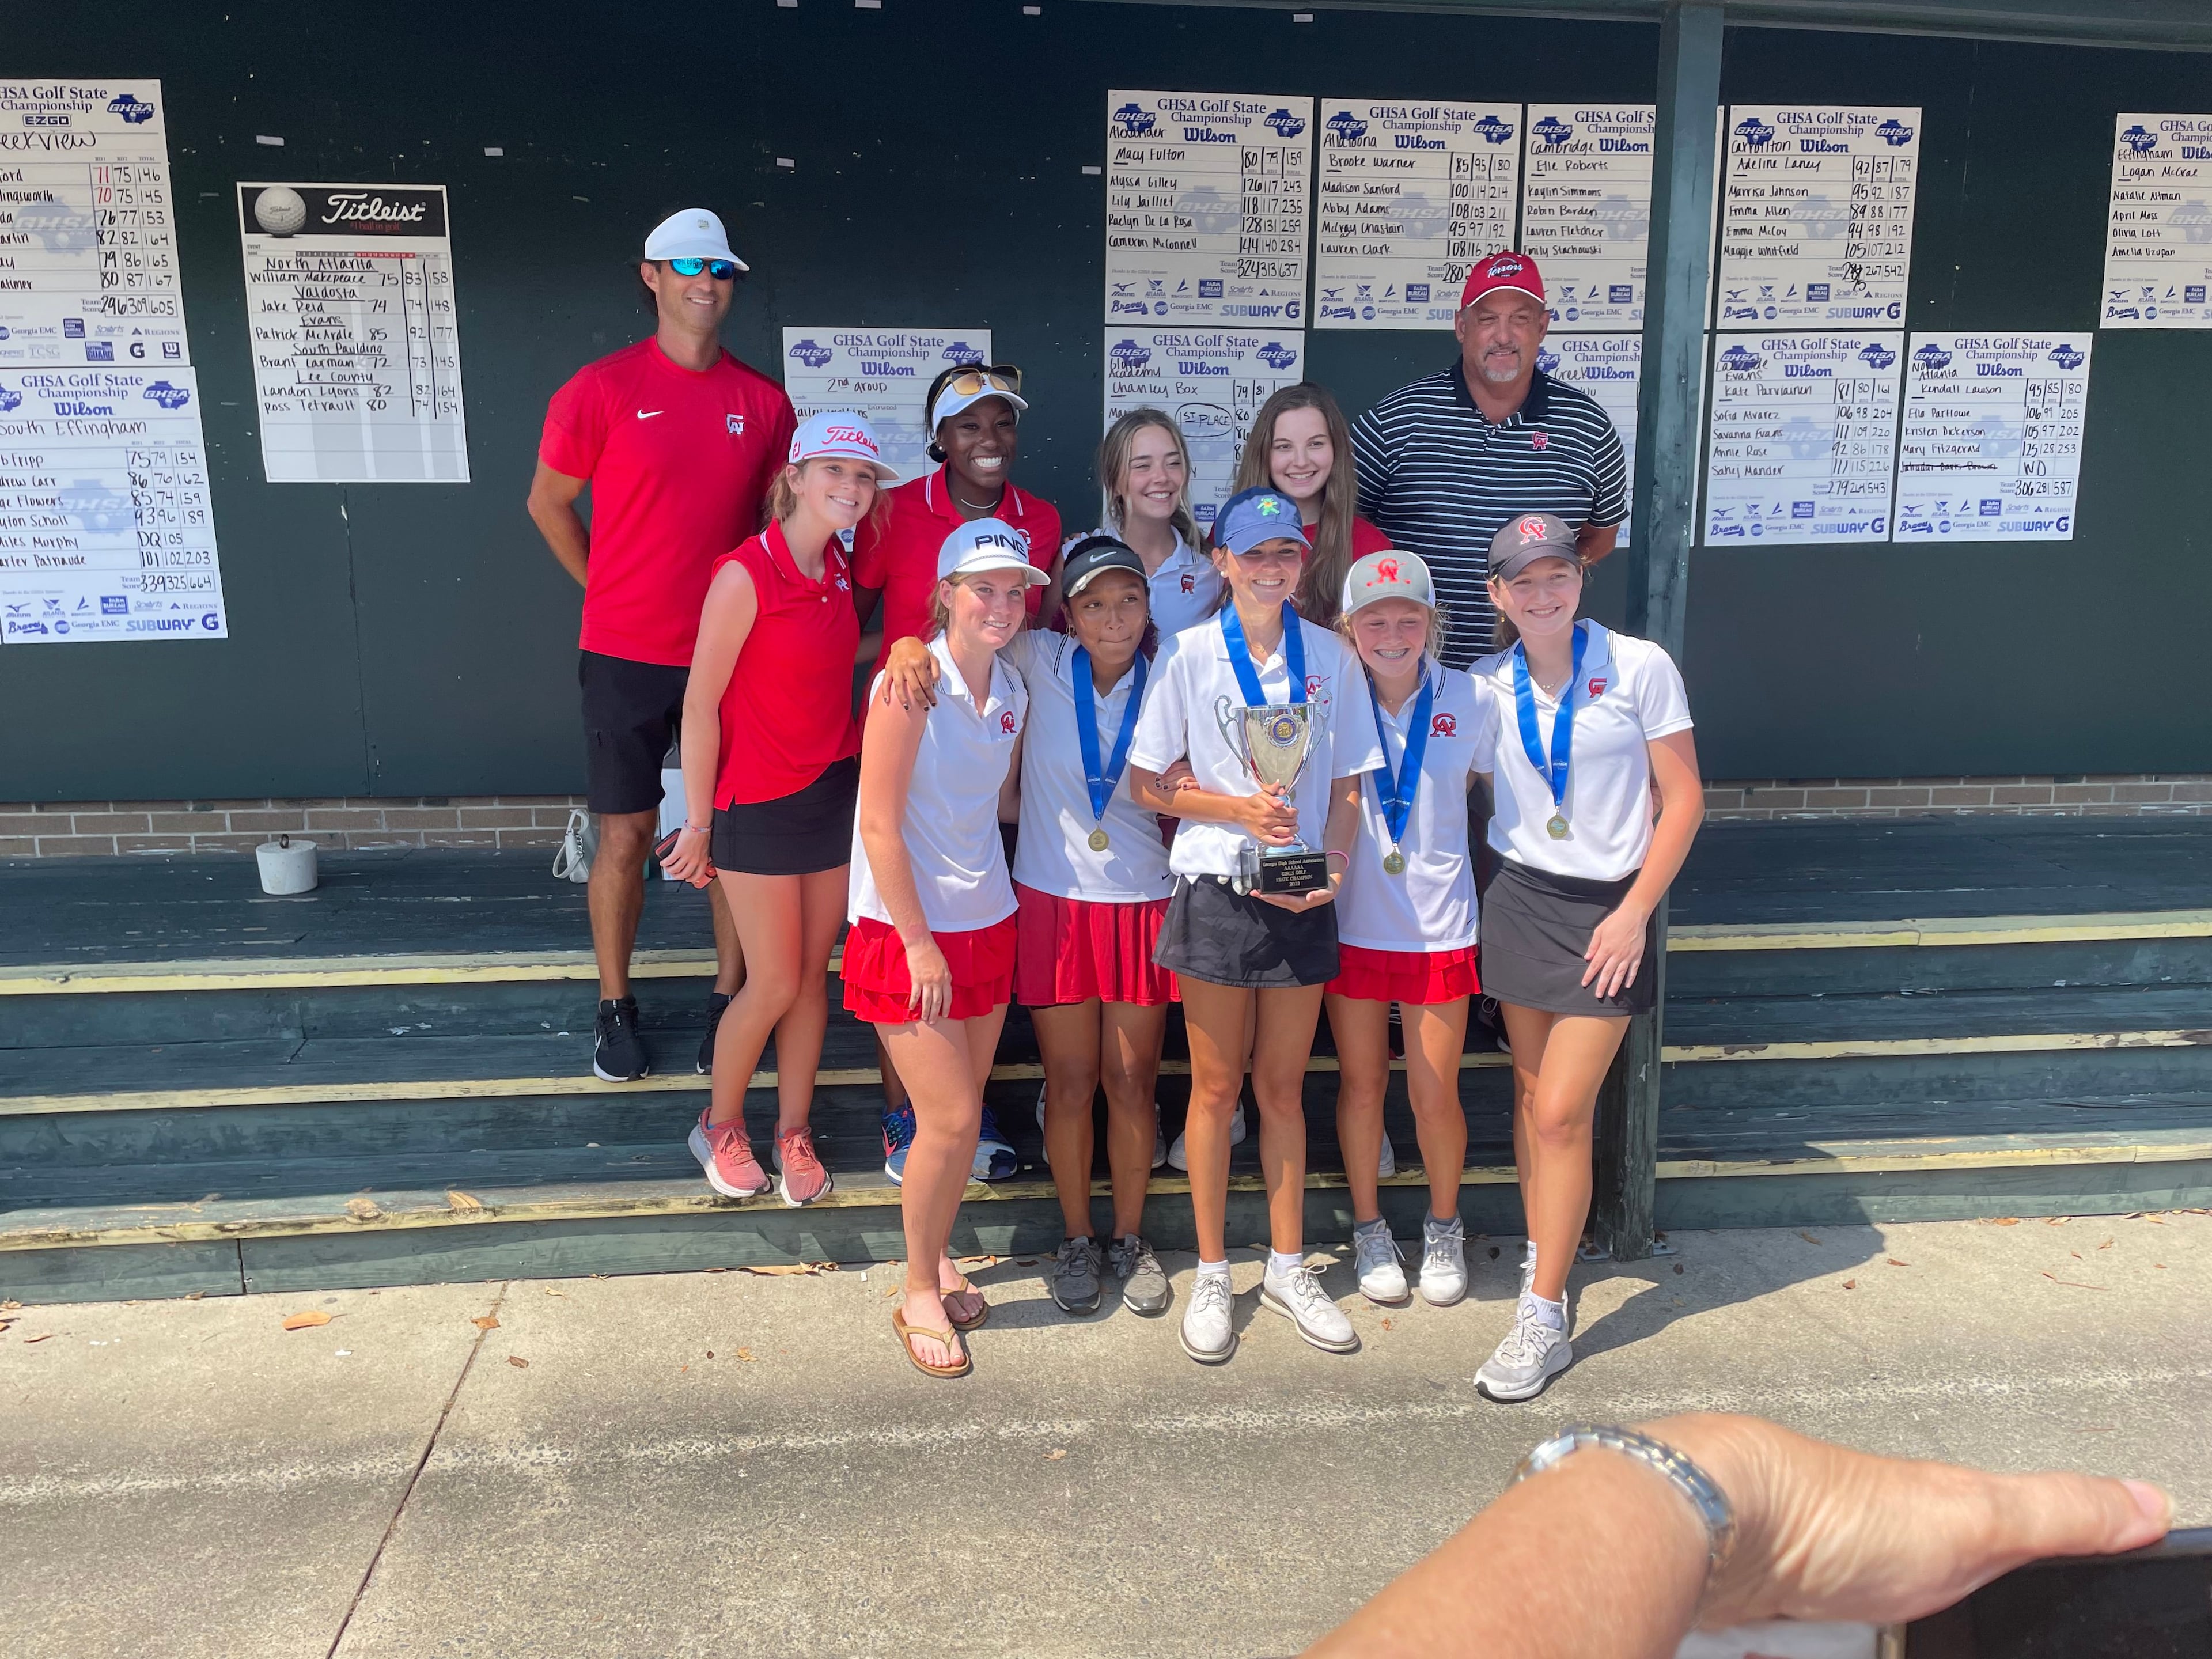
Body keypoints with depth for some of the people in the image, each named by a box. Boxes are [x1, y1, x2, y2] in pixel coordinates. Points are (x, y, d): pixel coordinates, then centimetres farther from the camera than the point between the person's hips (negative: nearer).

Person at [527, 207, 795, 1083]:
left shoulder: (764, 402, 3)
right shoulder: (602, 389, -4)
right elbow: (548, 503, 5)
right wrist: (612, 590, 6)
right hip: (628, 657, -2)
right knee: (626, 834, 5)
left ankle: (729, 1000, 22)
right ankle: (615, 1006, 21)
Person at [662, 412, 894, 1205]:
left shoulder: (838, 570, 5)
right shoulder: (745, 575, -17)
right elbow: (700, 705, -14)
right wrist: (698, 823, -11)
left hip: (835, 790, 6)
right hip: (759, 806, -6)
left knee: (813, 975, 11)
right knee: (775, 985, 2)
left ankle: (794, 1131, 27)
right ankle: (720, 1124, 27)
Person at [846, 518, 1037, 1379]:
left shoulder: (1012, 692, 6)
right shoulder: (910, 685, -15)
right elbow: (880, 826, -16)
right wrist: (919, 944, -14)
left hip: (985, 921, 6)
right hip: (906, 929, -6)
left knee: (960, 1114, 12)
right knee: (951, 1121, -5)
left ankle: (936, 1253, 34)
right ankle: (919, 1291, 16)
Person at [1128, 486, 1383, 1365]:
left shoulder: (1329, 655, 4)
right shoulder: (1189, 653, -3)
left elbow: (1346, 782, 8)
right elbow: (1146, 782, -3)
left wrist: (1333, 866, -8)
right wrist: (1238, 809, -15)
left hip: (1302, 896, 2)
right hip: (1216, 889, -2)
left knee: (1284, 1087, 12)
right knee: (1216, 1087, 7)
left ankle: (1288, 1267, 27)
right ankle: (1212, 1275, 21)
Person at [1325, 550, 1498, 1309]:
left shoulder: (1469, 701, -5)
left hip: (1438, 925, 0)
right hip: (1351, 923, 0)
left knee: (1435, 1094, 6)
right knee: (1360, 1083, 12)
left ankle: (1444, 1227, 32)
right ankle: (1369, 1227, 33)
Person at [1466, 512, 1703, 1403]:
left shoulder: (1639, 667, -8)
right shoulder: (1486, 686, 1)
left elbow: (1684, 797, -6)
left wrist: (1635, 911, -11)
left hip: (1607, 910, -4)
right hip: (1520, 898, 4)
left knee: (1561, 1112, -7)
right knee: (1532, 1092, 12)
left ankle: (1543, 1319, 2)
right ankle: (1542, 1259, 30)